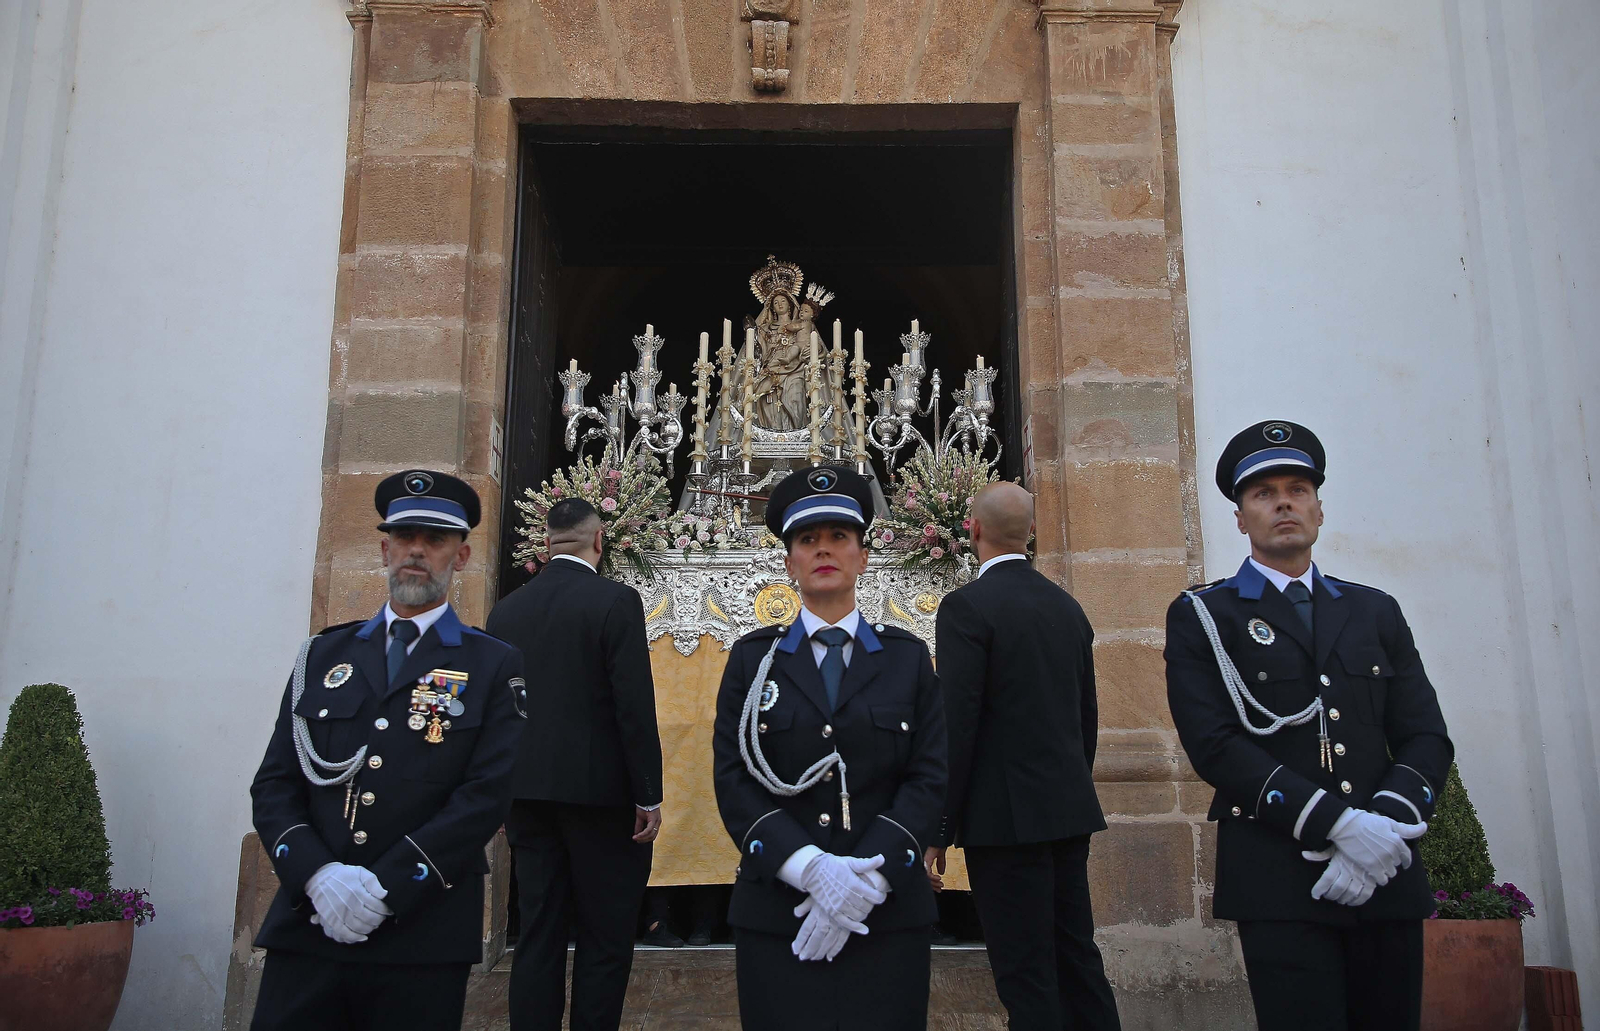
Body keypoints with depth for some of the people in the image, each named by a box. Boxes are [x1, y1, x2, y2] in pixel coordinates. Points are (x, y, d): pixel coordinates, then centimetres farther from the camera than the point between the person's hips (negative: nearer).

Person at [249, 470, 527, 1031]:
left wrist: (386, 886, -14)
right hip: (306, 926, 3)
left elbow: (486, 795, -7)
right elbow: (274, 784, 7)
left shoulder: (495, 665, 3)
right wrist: (317, 874, -10)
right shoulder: (324, 654, 13)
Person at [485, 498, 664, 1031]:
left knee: (538, 933, 12)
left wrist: (503, 794, 19)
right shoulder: (616, 600, -9)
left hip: (527, 792, 6)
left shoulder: (507, 608, 8)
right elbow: (635, 706, -13)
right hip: (600, 790, -5)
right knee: (605, 938, 4)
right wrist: (649, 796, -7)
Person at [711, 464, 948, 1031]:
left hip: (887, 914, 0)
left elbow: (928, 778, -1)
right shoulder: (752, 658, 6)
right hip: (776, 913, 0)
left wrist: (867, 880, -14)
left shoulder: (907, 658, 6)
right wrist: (810, 869, -16)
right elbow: (733, 780, -2)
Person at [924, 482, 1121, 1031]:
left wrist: (938, 833, -11)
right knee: (1077, 959, 16)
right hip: (1070, 812, 8)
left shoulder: (966, 606, -12)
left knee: (1027, 978, 0)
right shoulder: (1067, 606, 10)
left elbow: (957, 727, -17)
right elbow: (1087, 718, 16)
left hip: (1006, 816, -7)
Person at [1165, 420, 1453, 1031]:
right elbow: (1215, 745, -9)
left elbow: (1426, 737, 9)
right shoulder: (1201, 618, 3)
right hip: (1280, 884, -4)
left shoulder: (1376, 613, 15)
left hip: (1387, 879, 4)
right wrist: (1340, 824, -16)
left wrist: (1388, 825, -10)